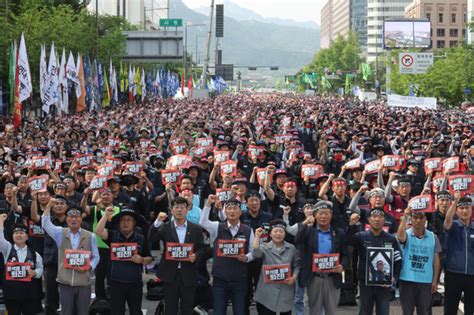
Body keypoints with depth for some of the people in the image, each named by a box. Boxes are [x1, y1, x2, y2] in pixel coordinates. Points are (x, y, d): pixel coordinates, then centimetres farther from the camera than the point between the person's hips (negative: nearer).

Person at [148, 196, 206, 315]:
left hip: (188, 274, 0)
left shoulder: (196, 229, 5)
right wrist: (158, 221, -21)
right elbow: (151, 239, -10)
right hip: (170, 274, 0)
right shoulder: (165, 227, 3)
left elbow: (202, 248, 7)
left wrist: (196, 255, -14)